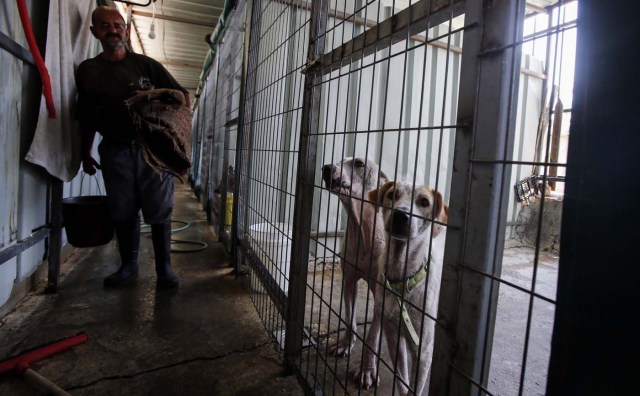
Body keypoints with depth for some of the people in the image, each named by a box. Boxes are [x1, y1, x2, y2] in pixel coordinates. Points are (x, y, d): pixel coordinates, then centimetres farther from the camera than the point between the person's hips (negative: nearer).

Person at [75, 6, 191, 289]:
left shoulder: (146, 64, 4)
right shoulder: (87, 70, 10)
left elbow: (182, 95, 6)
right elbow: (87, 117, 14)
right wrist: (85, 153, 12)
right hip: (115, 150, 2)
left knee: (159, 211, -2)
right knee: (123, 212, 7)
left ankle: (164, 269, 7)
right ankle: (128, 265, 23)